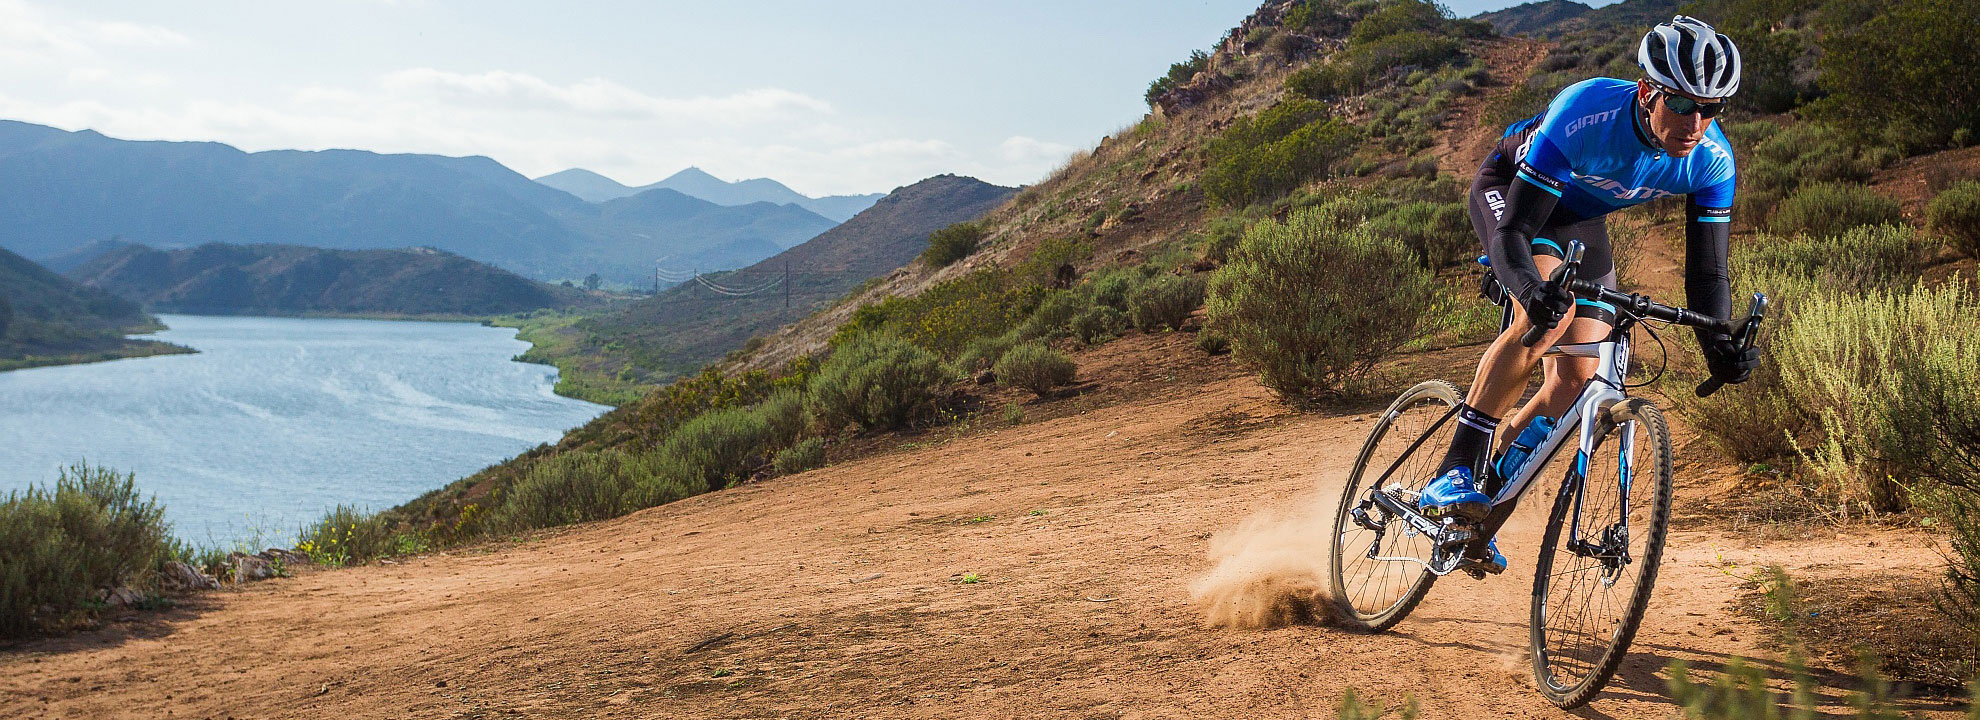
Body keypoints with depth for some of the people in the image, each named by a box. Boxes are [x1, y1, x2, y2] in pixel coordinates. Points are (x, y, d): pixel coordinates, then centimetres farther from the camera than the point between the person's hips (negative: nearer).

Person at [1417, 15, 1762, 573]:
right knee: (1550, 317, -35)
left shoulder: (1712, 161, -24)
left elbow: (1706, 272, -18)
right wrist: (1532, 290, -59)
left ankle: (1478, 510, 10)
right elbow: (1511, 232, -38)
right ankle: (1453, 475, -29)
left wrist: (1721, 345, -37)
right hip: (1509, 191, -5)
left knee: (1577, 384, -7)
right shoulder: (1583, 116, -38)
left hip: (1580, 221, 5)